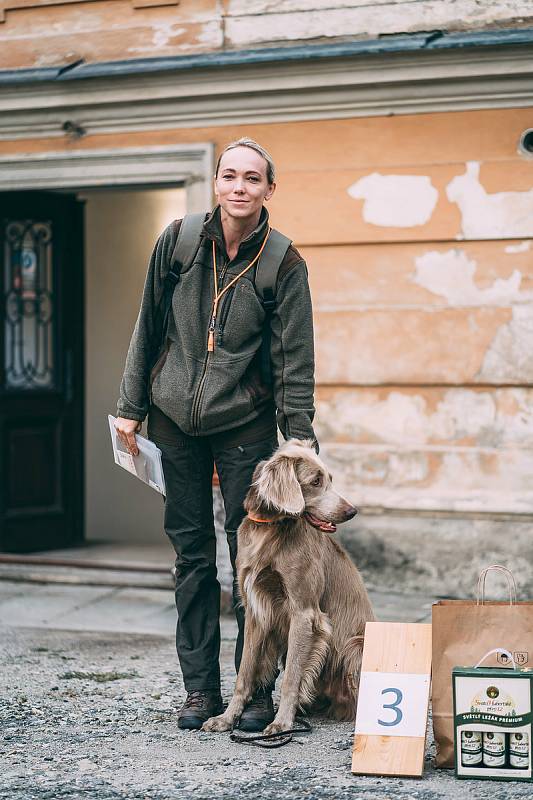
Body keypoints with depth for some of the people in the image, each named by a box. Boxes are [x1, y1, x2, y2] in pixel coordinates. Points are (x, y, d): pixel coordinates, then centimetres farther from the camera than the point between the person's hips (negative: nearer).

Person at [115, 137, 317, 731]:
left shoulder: (285, 264, -5)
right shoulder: (177, 242, 0)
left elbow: (295, 358, -6)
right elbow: (148, 327, 7)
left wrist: (299, 438, -11)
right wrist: (130, 406, 7)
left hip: (245, 423, -2)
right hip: (175, 420, 2)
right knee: (191, 551, 6)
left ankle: (256, 688, 10)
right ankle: (200, 687, 15)